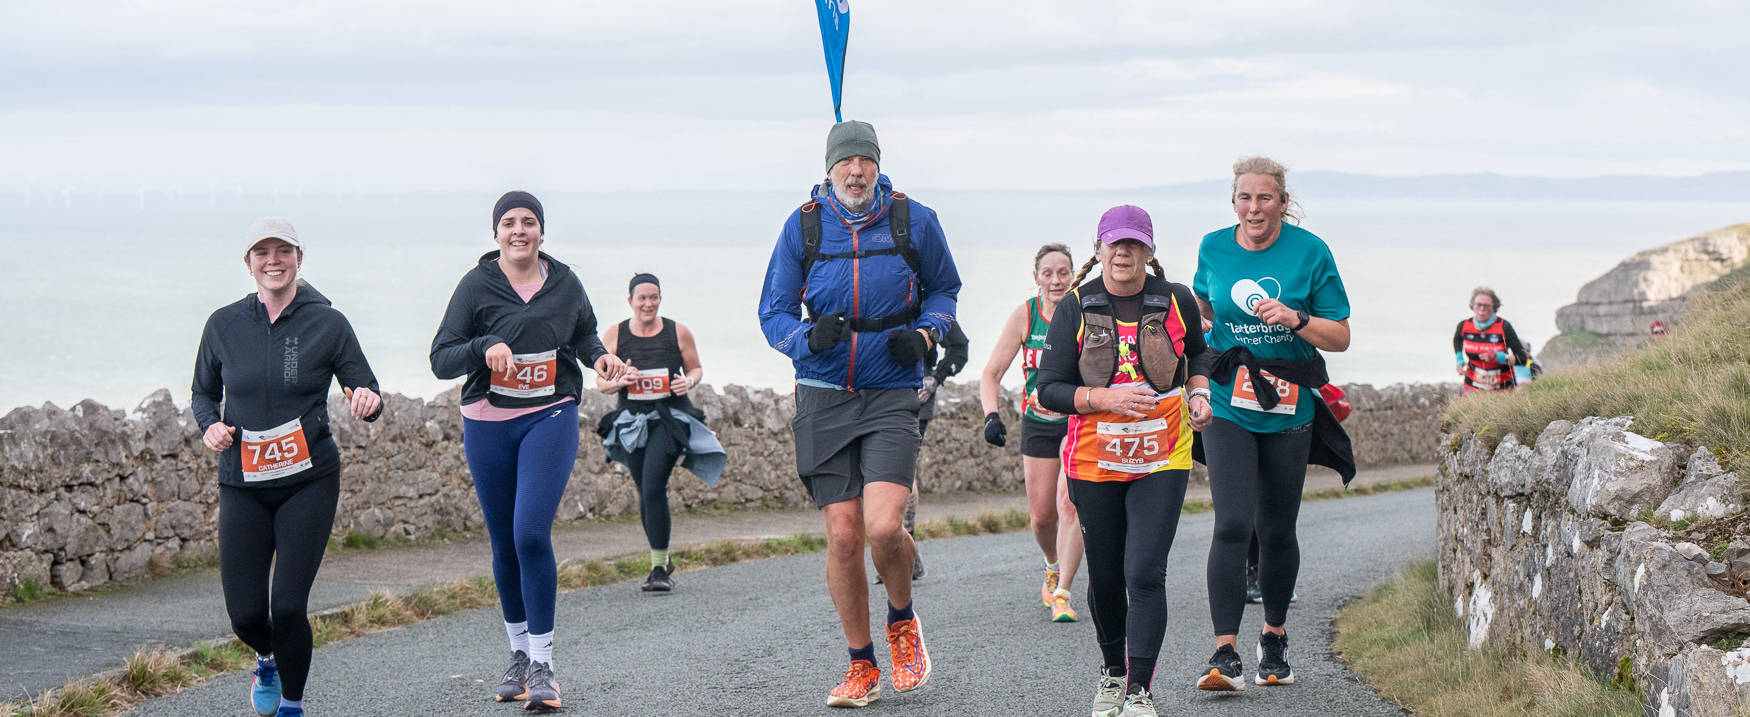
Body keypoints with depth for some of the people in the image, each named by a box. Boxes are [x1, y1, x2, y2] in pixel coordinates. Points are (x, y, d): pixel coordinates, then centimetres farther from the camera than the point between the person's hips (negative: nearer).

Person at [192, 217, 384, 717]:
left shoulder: (328, 324, -2)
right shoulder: (224, 325, 4)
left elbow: (365, 392, 0)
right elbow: (203, 393, 16)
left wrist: (368, 402, -24)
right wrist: (210, 427, -5)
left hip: (309, 482, -2)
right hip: (242, 484, 2)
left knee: (288, 605, -12)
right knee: (245, 614, -1)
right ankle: (268, 659, 37)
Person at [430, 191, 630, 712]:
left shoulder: (563, 283, 3)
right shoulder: (477, 286, -4)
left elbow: (583, 333, 23)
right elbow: (441, 360, -8)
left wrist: (600, 356, 2)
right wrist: (485, 347, -25)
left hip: (551, 418, -1)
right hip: (488, 424, 1)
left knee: (531, 534, -16)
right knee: (504, 544, 10)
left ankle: (543, 664, -10)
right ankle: (518, 652, 29)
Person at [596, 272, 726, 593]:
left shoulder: (678, 332, 0)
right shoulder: (614, 336, 2)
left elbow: (696, 368, 12)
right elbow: (600, 381, 7)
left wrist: (689, 381, -10)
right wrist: (619, 381, -15)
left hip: (670, 419, -3)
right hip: (632, 423, 3)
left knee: (653, 488, -18)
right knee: (646, 494, 9)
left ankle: (659, 568, -13)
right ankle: (663, 563, 27)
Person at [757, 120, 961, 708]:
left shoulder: (914, 221, 0)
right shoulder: (802, 227, 0)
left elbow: (944, 289, 16)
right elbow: (773, 311, 5)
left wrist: (924, 333, -4)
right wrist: (809, 337, -17)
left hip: (892, 395, -1)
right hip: (823, 395, 1)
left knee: (883, 527, -18)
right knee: (843, 537, 0)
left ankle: (902, 622, 13)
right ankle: (862, 666, 16)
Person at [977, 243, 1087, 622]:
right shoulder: (1024, 316, -8)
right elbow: (991, 373, -5)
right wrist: (992, 415, -20)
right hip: (1038, 424, 2)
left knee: (1069, 504, -18)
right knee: (1041, 516, 6)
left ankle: (1062, 593, -13)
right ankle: (1054, 567, 38)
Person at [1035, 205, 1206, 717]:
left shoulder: (1177, 302, 0)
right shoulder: (1075, 308, -3)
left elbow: (1199, 359, 20)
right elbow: (1050, 390, -5)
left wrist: (1200, 393, -1)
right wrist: (1107, 397, -20)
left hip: (1162, 462, -1)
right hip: (1094, 462, 1)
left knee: (1145, 574, -13)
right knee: (1105, 576, 10)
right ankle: (1112, 672, 35)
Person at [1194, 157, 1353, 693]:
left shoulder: (1310, 252, -5)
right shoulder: (1213, 248, 1)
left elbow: (1340, 337, -3)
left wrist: (1294, 318, -20)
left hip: (1289, 409, 0)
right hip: (1227, 408, 0)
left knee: (1277, 530, 8)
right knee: (1232, 524, -15)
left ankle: (1275, 637, 30)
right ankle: (1225, 653, -16)